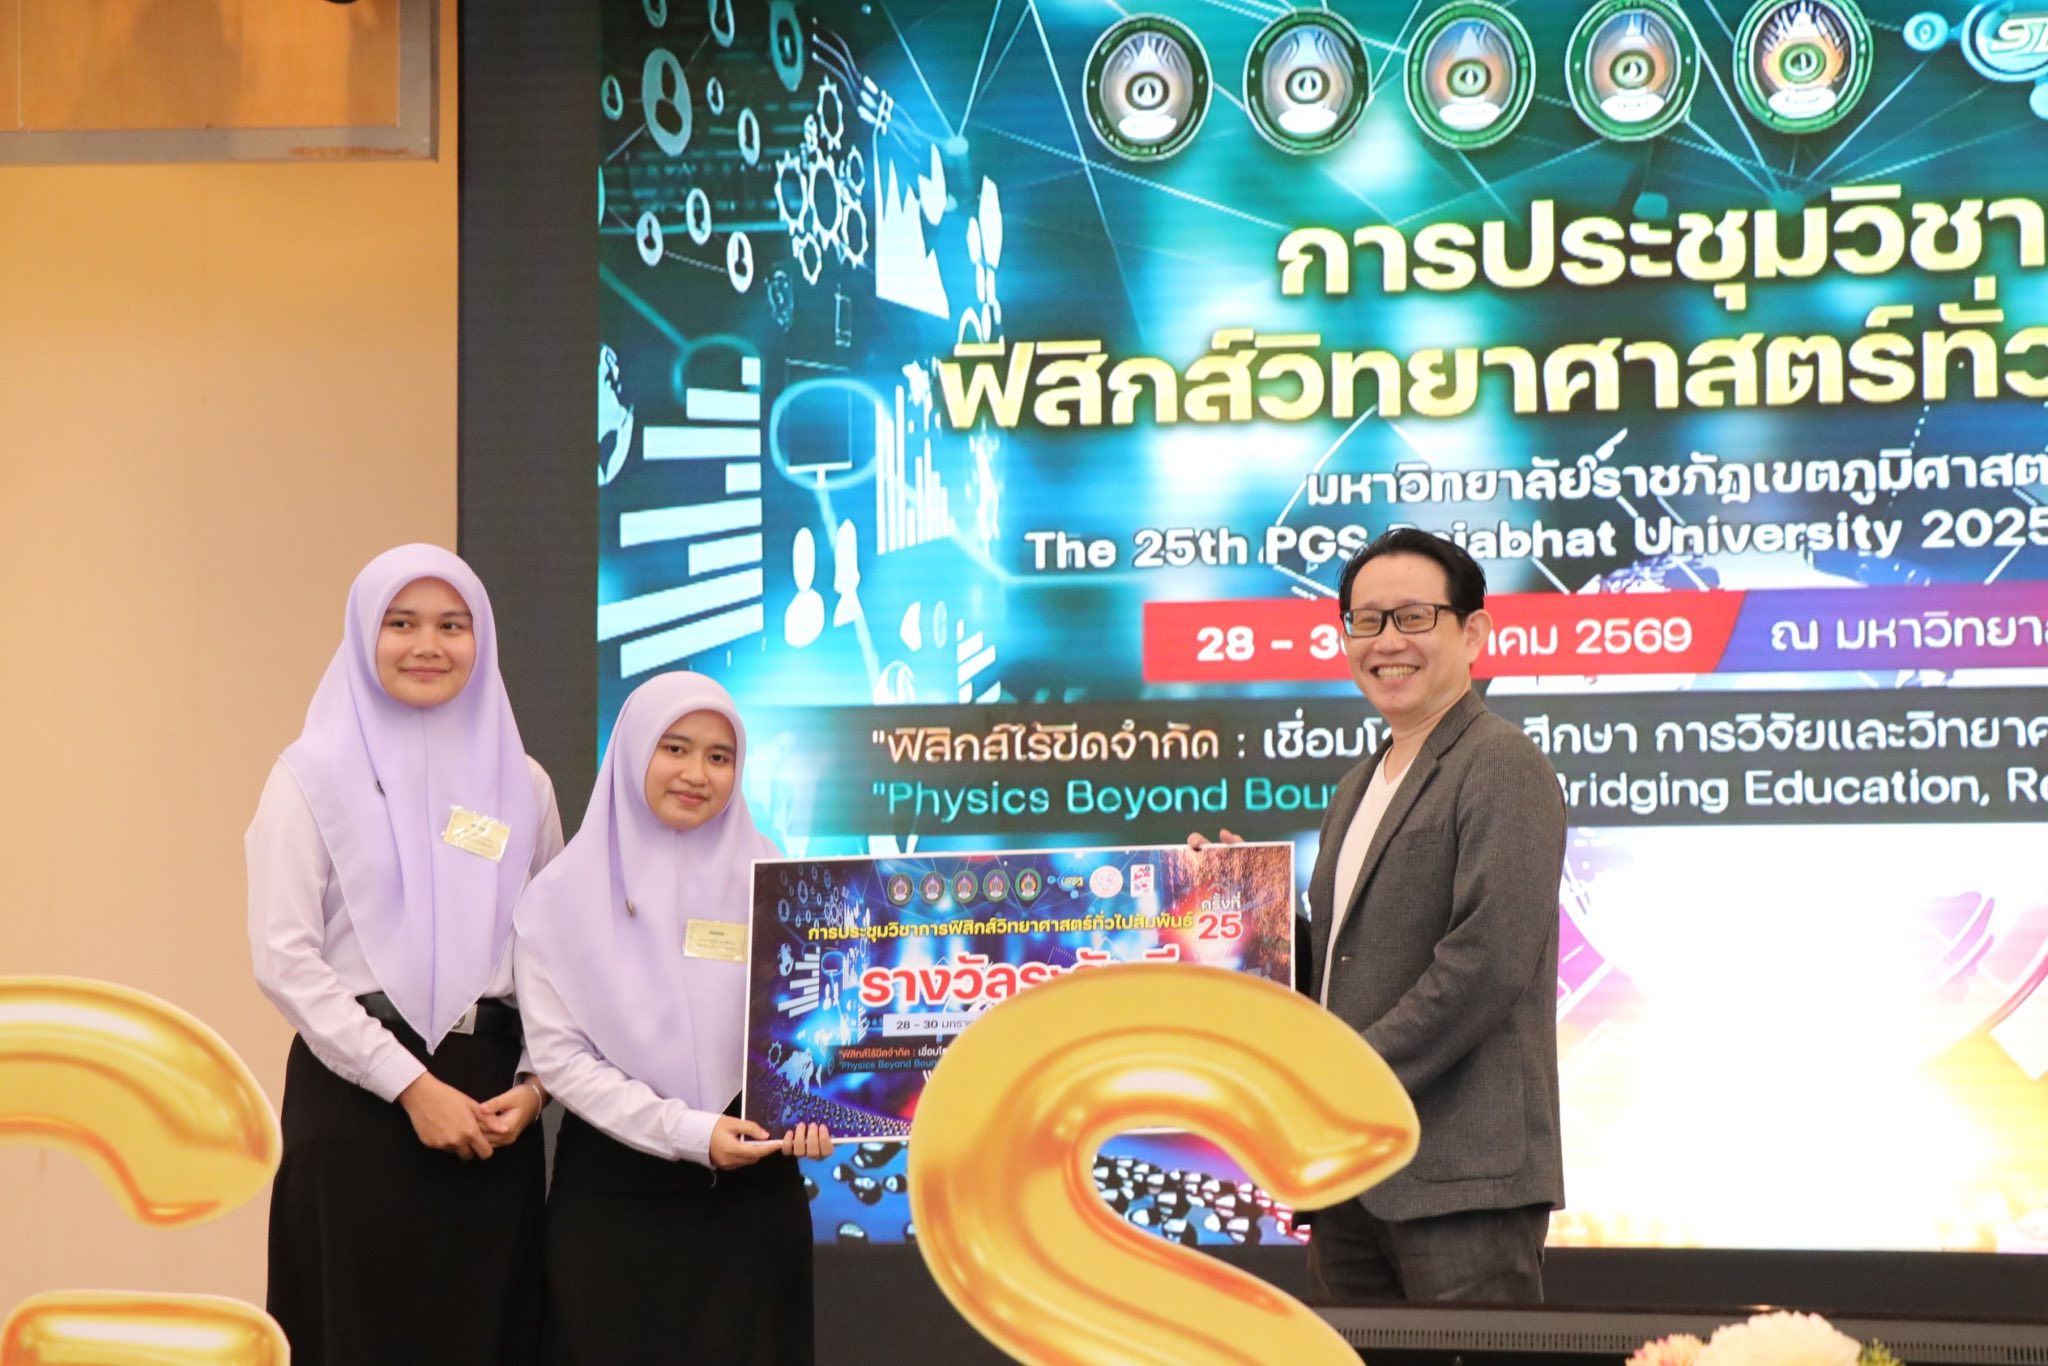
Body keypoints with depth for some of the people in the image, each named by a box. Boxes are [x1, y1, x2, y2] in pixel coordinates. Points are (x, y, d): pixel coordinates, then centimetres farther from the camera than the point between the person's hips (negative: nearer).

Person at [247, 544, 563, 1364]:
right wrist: (410, 1084, -14)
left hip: (489, 1090, 4)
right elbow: (284, 958, -8)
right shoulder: (315, 773, 0)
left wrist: (533, 1084, -4)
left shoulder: (521, 781, 11)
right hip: (357, 1092, -3)